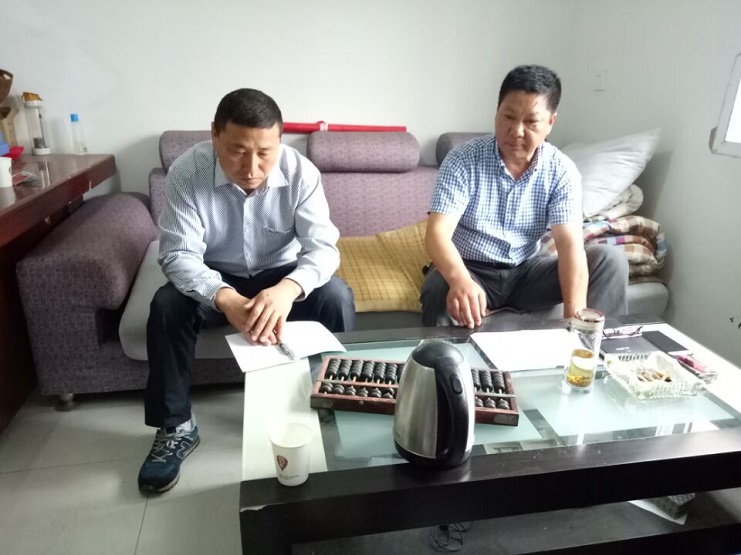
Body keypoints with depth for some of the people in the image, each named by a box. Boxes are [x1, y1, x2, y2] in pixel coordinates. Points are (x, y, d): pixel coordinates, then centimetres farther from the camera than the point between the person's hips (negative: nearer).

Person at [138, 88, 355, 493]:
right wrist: (226, 299, -46)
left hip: (283, 274, 0)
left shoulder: (301, 172, -21)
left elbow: (323, 246, -25)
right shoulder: (187, 172, -21)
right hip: (216, 278, 1)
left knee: (337, 297, -27)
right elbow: (178, 254, -25)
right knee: (166, 306, -27)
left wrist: (288, 289, -48)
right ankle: (175, 428, -8)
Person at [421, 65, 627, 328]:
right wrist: (460, 281, -49)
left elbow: (570, 244, -18)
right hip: (469, 269, -3)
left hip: (526, 271, 3)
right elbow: (437, 233, -26)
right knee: (441, 293, -38)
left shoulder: (562, 171, -7)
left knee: (610, 260, -14)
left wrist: (575, 316, -35)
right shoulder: (462, 160, -15)